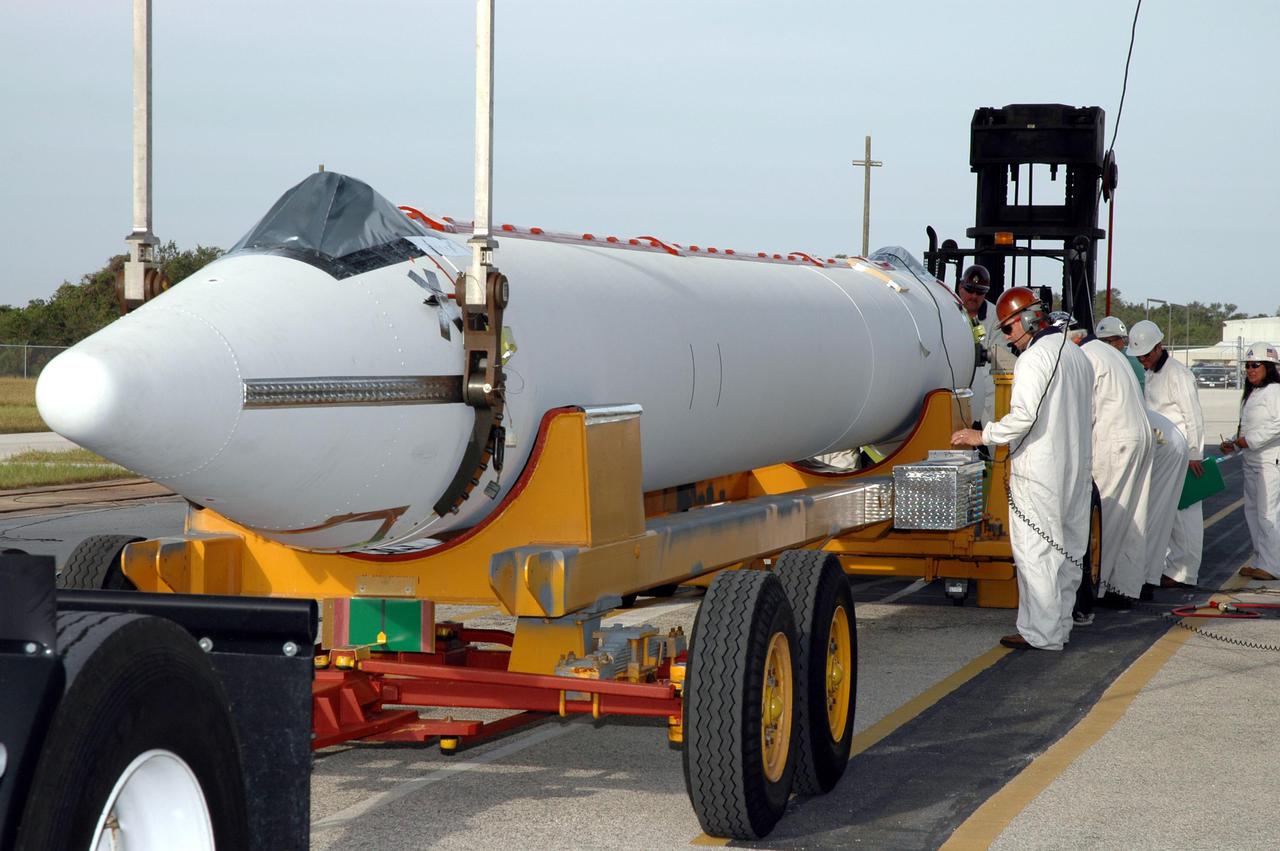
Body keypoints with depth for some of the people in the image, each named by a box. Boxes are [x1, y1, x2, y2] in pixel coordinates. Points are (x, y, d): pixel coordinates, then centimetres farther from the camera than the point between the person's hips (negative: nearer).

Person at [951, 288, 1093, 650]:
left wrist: (983, 436, -11)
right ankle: (1060, 625, 19)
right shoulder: (1077, 356, 15)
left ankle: (1041, 632, -4)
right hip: (1076, 467, 9)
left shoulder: (1034, 358, -14)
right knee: (1067, 550, 12)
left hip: (1039, 470, -9)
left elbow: (1024, 415, -21)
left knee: (1035, 551, -4)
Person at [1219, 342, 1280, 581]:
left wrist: (1249, 441, -20)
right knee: (1251, 510, 12)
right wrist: (1234, 444, 7)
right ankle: (1260, 561, 20)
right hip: (1251, 461, 10)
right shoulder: (1250, 394, 17)